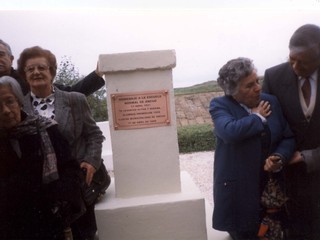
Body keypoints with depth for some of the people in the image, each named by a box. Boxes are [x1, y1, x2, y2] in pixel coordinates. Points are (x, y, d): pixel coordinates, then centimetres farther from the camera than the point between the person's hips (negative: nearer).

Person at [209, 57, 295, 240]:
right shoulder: (220, 105, -9)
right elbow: (230, 132, -30)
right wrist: (258, 117, -14)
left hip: (271, 186, 4)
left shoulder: (271, 101, 5)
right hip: (238, 189, -4)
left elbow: (288, 137, 8)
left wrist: (279, 158, -13)